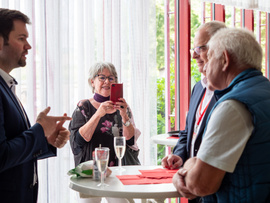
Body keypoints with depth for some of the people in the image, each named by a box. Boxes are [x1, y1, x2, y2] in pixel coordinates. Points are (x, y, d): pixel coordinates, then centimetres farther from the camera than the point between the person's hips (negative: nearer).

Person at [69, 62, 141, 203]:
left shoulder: (121, 107, 7)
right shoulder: (83, 107, 2)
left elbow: (130, 140, -3)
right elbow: (78, 141, -13)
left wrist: (124, 115, -20)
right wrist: (98, 114, -23)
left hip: (118, 170, 2)